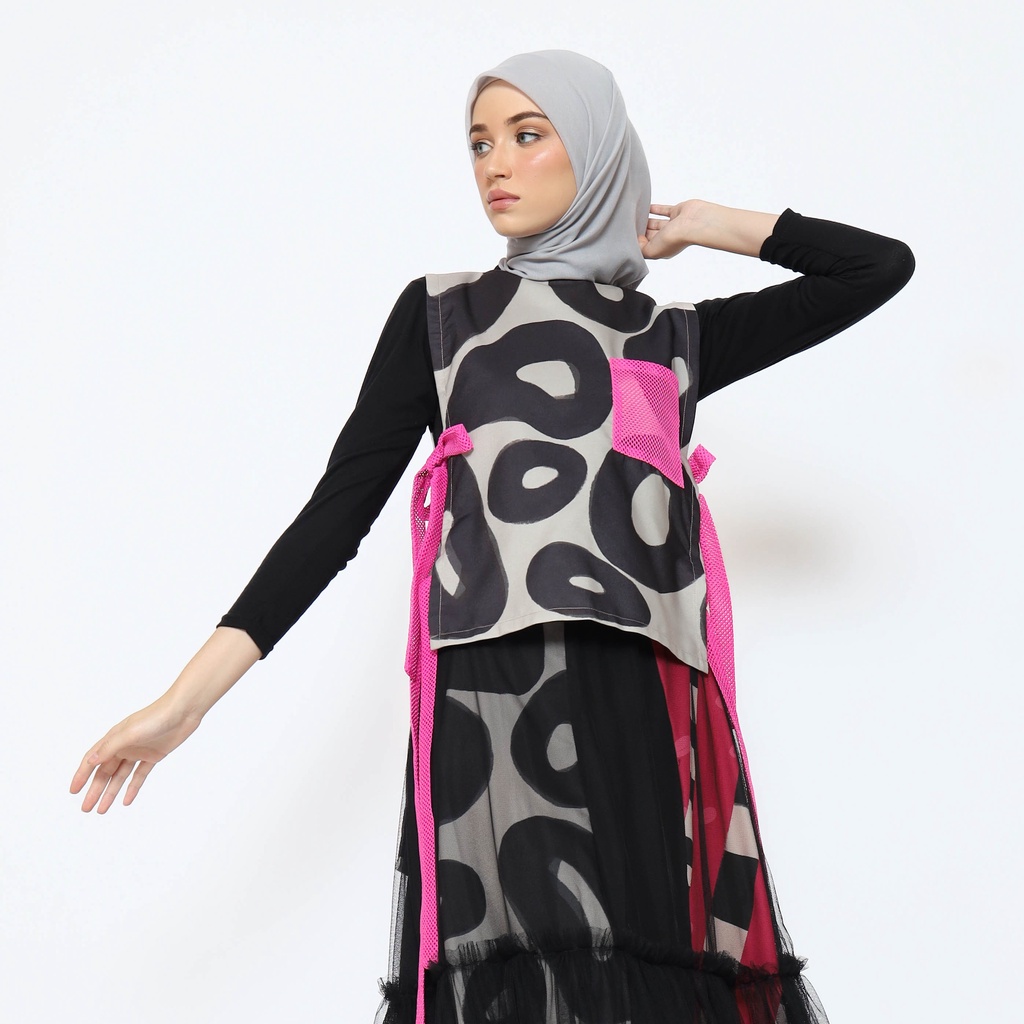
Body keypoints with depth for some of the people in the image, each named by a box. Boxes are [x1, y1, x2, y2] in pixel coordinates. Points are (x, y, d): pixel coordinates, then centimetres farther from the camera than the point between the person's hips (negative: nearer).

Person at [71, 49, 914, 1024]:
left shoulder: (676, 338, 19)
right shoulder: (441, 314, 16)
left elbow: (884, 266, 20)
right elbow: (340, 506, 9)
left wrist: (710, 226, 22)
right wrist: (188, 695, 1)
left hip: (649, 702, 2)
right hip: (494, 698, -2)